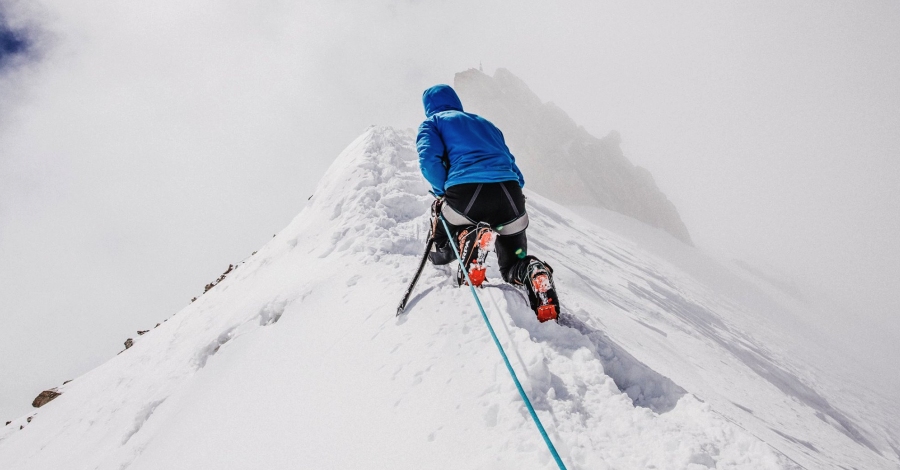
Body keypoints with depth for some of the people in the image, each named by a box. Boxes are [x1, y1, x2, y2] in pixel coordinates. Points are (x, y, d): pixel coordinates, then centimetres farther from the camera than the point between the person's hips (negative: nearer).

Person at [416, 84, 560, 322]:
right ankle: (533, 271, -16)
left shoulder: (432, 122, 20)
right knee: (513, 266, 21)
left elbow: (429, 159, 0)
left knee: (439, 253, 22)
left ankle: (469, 239, -13)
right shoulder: (485, 123, 34)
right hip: (510, 192, 4)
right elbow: (510, 163, 26)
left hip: (465, 192, -4)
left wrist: (443, 192, 12)